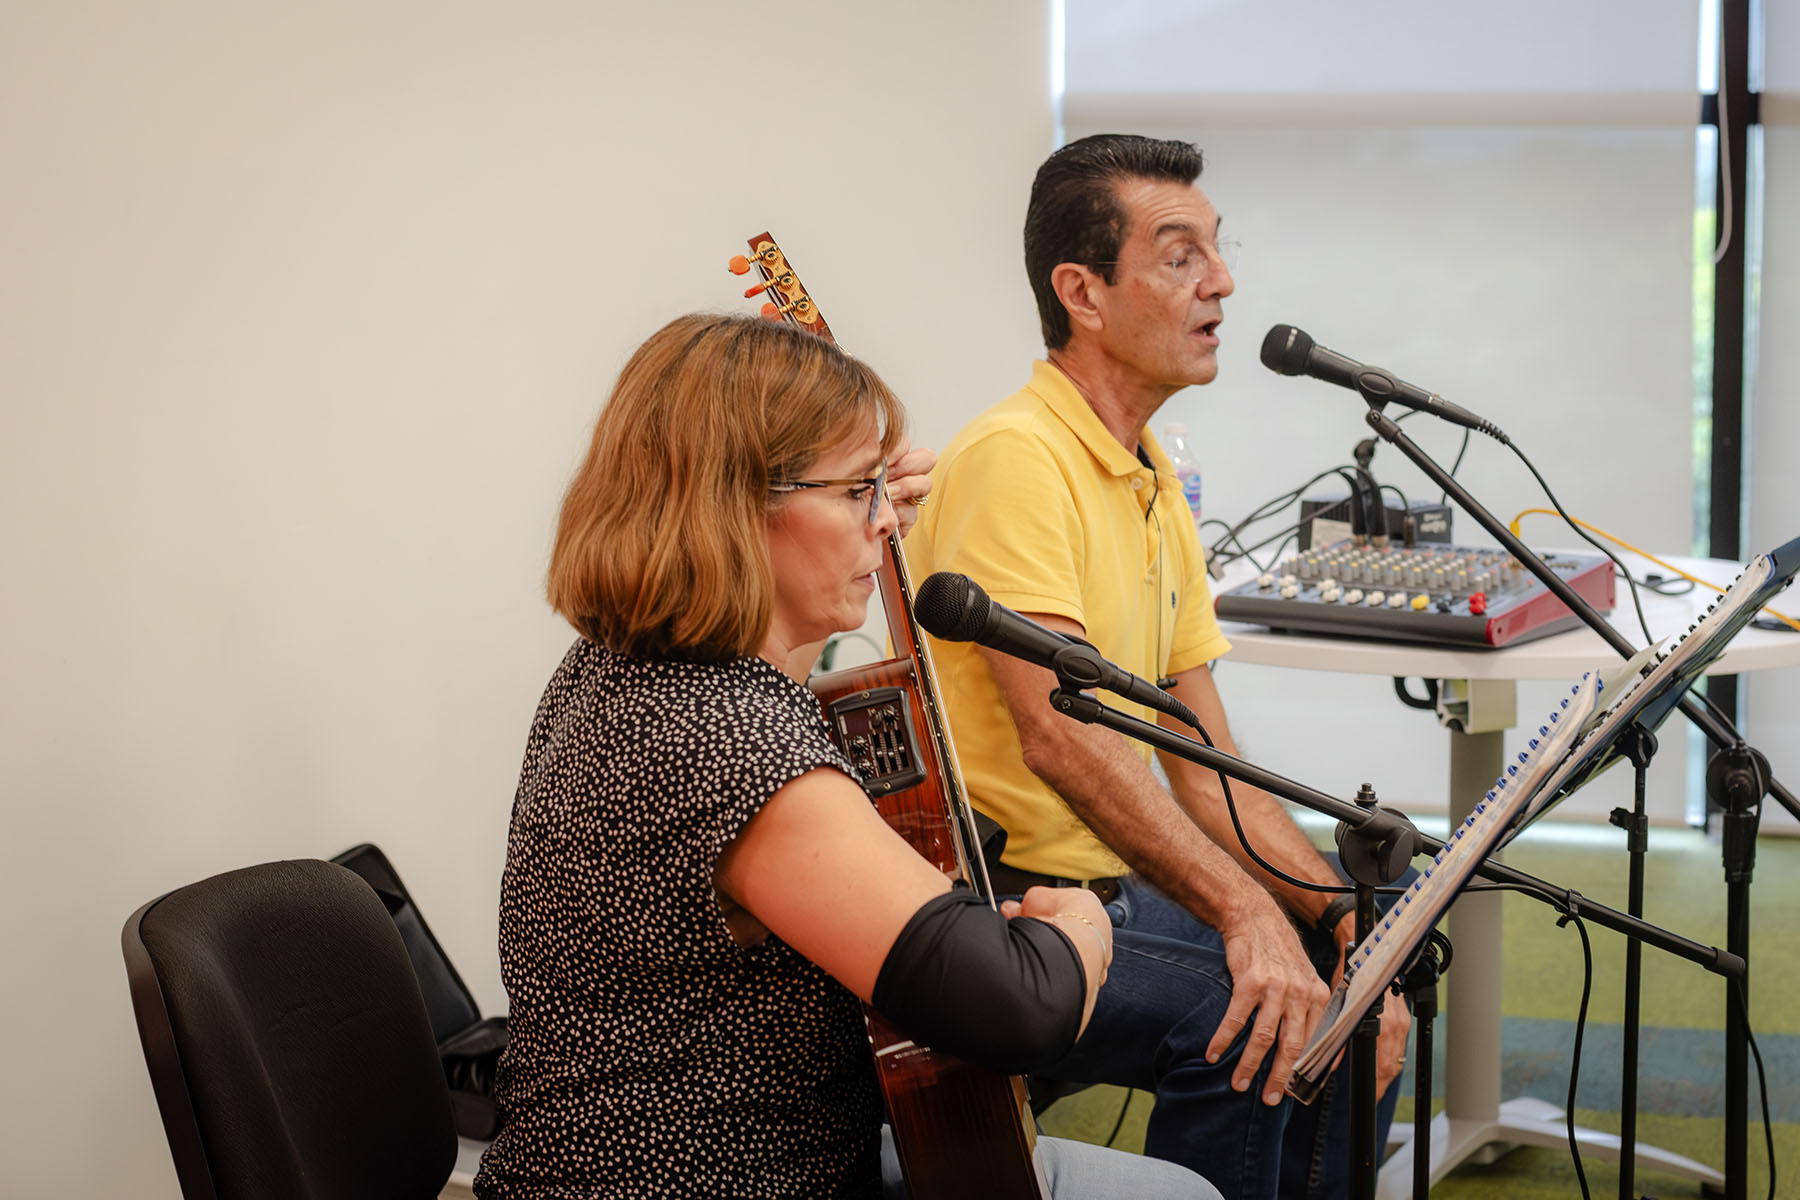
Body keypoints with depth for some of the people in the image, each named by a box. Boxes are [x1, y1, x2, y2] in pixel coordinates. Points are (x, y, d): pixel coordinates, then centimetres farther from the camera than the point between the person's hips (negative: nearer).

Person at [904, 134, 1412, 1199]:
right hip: (1001, 907, -9)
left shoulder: (1157, 485, 14)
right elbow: (1059, 733, -28)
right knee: (1230, 1018, -27)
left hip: (1119, 891, 10)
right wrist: (1244, 911, -34)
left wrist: (1344, 917, 0)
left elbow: (1207, 772, 12)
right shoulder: (1014, 458, -16)